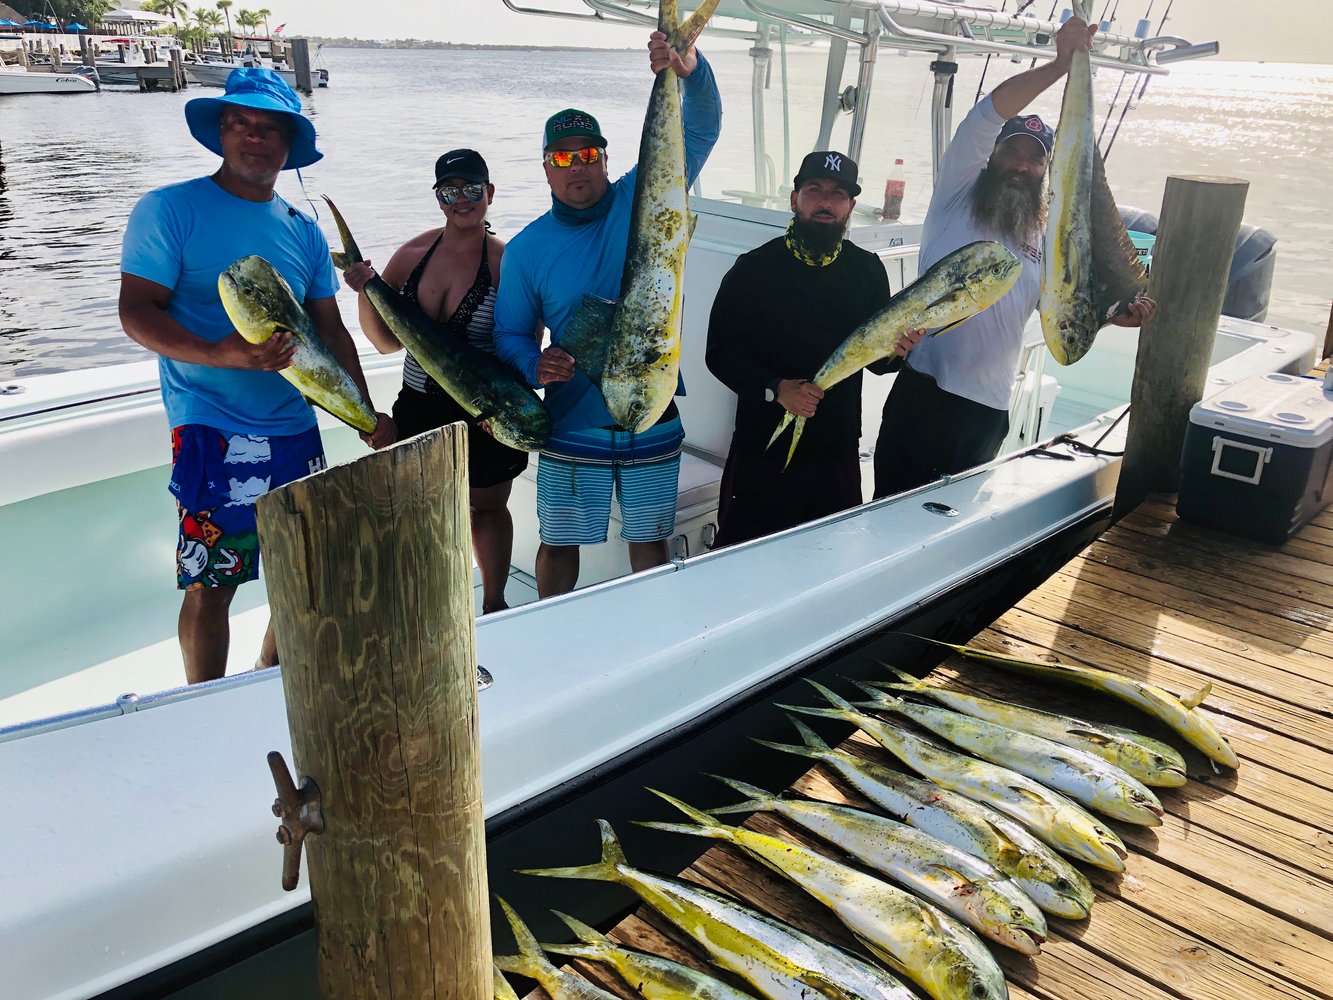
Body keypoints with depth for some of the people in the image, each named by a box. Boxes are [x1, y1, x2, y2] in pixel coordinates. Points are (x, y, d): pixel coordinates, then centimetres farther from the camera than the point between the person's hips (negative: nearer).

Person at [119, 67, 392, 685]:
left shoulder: (304, 232, 12)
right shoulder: (170, 209, -3)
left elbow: (331, 330, 15)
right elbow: (136, 312, -10)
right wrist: (218, 354, -27)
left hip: (296, 430, 6)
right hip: (211, 431, -6)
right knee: (211, 582, -3)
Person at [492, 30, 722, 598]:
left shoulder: (642, 199, -3)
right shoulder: (526, 249, -2)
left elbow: (701, 130, -9)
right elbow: (510, 334, 4)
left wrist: (690, 69, -29)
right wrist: (534, 365, -19)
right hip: (572, 423, 0)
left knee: (649, 538, 16)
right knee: (559, 543, 12)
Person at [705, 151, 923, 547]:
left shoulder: (867, 269, 6)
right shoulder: (754, 268, -5)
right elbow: (720, 352, -7)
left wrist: (898, 348, -11)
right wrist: (776, 389, -21)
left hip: (838, 454, 4)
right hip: (763, 451, -3)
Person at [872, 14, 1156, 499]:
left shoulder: (1047, 238, 18)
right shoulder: (958, 195, 4)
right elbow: (987, 116, -8)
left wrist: (1116, 313, -10)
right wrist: (1058, 66, -16)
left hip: (989, 406, 5)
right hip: (923, 387, -5)